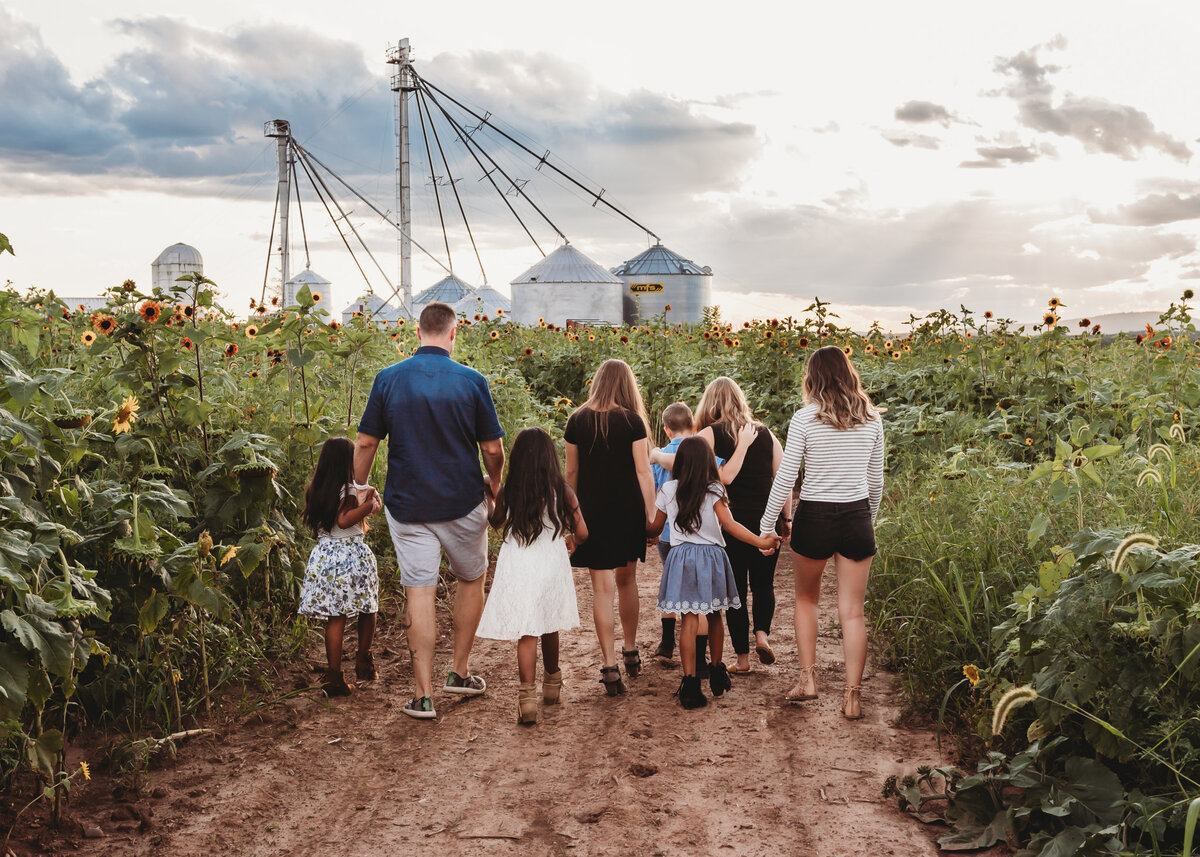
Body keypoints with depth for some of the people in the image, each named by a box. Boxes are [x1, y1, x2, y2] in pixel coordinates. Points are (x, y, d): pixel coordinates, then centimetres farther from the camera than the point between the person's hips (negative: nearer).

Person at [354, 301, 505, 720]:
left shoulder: (388, 379, -3)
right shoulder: (471, 381, -7)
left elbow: (365, 443, 1)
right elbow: (493, 449, -3)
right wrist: (493, 484, 17)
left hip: (407, 504, 1)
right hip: (462, 503, -1)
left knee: (419, 592, 2)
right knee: (471, 580, 20)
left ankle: (423, 695, 1)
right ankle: (460, 673, 26)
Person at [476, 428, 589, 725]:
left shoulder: (507, 493, -7)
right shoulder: (563, 493, -7)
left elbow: (496, 522, 11)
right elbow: (582, 533, -4)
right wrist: (569, 541, 19)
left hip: (517, 567, -1)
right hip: (552, 564, 1)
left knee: (526, 634, -1)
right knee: (549, 628, 20)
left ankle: (528, 694, -15)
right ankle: (552, 684, 38)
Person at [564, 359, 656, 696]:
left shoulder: (577, 420, 0)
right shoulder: (632, 420, -5)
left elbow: (571, 472, 5)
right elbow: (643, 471, -6)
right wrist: (650, 514, 0)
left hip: (592, 510, 0)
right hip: (628, 509, 0)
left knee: (602, 587, 0)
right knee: (626, 579, 18)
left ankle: (610, 666, -6)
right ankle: (631, 652, 31)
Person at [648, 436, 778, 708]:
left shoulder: (668, 490, 3)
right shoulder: (713, 490, -4)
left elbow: (655, 528, 12)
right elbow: (729, 524, -15)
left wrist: (646, 532, 34)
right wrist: (760, 541, -15)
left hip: (681, 557, 1)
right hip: (711, 557, 0)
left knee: (689, 621, -3)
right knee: (714, 617, 17)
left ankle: (690, 684, -11)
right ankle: (717, 673, 32)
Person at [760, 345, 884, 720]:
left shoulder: (805, 418, -8)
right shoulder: (871, 419, 3)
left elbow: (785, 478, -7)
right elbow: (876, 481, 11)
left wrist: (766, 525, 2)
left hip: (814, 517, -2)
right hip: (856, 519, 2)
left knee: (806, 598, 21)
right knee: (852, 611, 7)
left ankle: (807, 678, 17)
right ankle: (852, 696, 6)